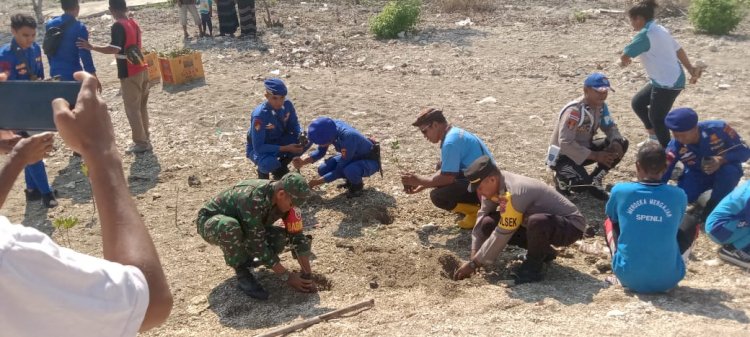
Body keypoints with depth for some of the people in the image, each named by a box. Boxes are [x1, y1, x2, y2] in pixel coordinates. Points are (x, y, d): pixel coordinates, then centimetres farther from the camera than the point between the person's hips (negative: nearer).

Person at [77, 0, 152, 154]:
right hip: (142, 69, 8)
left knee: (132, 109, 1)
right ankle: (145, 139, 20)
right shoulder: (134, 23, 10)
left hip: (129, 73, -8)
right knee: (142, 107, 15)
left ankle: (140, 143, 3)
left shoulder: (118, 26, -15)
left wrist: (92, 47, -20)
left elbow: (114, 49, -25)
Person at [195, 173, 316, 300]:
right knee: (230, 227, -41)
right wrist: (286, 276, -31)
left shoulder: (283, 199, -16)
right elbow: (257, 243, -35)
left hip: (242, 227, 6)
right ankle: (242, 273, -17)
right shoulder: (252, 200, -38)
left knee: (283, 237, -16)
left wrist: (307, 275, -14)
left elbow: (297, 235, -10)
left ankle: (245, 259, 7)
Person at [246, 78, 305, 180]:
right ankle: (263, 170, 1)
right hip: (259, 148, -6)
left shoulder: (287, 105, -17)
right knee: (270, 164, -39)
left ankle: (281, 166, 6)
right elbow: (258, 148, -31)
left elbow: (294, 125, -1)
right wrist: (285, 148, -36)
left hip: (279, 141, 6)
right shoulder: (259, 115, -33)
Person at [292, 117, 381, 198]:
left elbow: (339, 170, -29)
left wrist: (317, 182, -22)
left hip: (370, 160, -7)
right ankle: (350, 181, 14)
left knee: (350, 170, -37)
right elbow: (320, 152, -1)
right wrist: (303, 162, -16)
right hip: (353, 155, 7)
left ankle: (357, 186, -4)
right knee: (323, 170, -8)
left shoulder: (348, 138, -39)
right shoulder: (329, 129, -19)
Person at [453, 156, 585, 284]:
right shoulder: (495, 183, -9)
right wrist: (474, 257, -7)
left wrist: (474, 263, -21)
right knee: (488, 224, -5)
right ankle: (541, 251, 8)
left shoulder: (514, 193, -33)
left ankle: (535, 266, -13)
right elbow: (482, 218, -2)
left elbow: (502, 235, -29)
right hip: (540, 224, 8)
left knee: (536, 222, -42)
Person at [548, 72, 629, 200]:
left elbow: (610, 127, 8)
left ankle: (594, 180, 2)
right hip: (563, 155, -8)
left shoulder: (601, 106, -4)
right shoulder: (574, 110, -27)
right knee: (582, 185, -33)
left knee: (621, 144, -6)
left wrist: (616, 143, -17)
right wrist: (595, 156, -28)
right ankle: (562, 178, 3)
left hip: (584, 148, 8)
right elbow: (565, 143, -31)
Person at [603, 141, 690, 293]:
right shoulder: (678, 195, -3)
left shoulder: (620, 190, -6)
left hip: (629, 277, 0)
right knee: (690, 221, 24)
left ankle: (623, 266, 11)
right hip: (667, 280, 0)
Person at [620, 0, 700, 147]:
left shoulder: (645, 35, -18)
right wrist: (690, 69, 21)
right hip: (670, 79, 10)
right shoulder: (660, 30, 11)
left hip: (668, 83, -10)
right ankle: (654, 137, 29)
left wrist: (624, 60, 7)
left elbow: (625, 56, -16)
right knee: (637, 102, 19)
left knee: (656, 118, 2)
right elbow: (679, 50, 16)